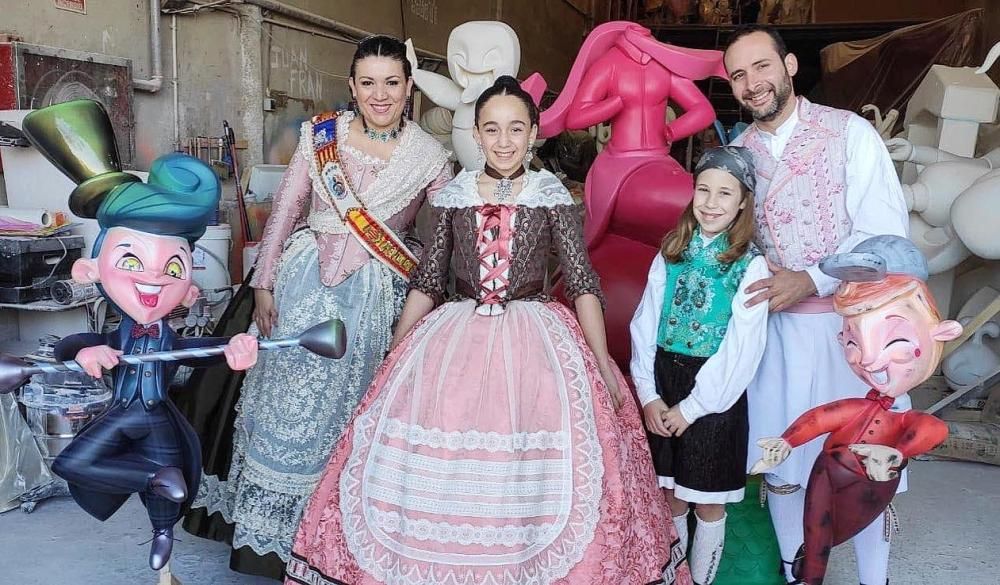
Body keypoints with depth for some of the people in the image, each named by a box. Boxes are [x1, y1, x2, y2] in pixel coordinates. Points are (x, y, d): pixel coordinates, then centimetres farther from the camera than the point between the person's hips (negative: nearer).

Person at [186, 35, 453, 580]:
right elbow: (285, 209, 3)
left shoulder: (429, 156, -1)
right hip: (305, 283, 1)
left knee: (343, 408, 8)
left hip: (375, 294, 0)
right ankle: (264, 533, 25)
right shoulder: (320, 134, 0)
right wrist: (263, 283, 1)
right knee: (286, 404, 6)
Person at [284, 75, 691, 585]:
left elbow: (583, 284, 0)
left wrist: (603, 364, -8)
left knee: (535, 476, -7)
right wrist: (391, 362, 10)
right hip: (456, 342, 2)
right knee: (435, 468, -2)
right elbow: (425, 283, 11)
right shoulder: (453, 196, 7)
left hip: (535, 344, -2)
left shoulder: (552, 196, 2)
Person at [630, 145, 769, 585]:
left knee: (708, 503, 9)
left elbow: (741, 350, -12)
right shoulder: (672, 252, 4)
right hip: (662, 388, 4)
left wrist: (692, 406, -12)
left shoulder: (751, 265, -7)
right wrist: (648, 394, -7)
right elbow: (644, 325, 1)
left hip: (714, 393, -3)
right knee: (671, 495, 16)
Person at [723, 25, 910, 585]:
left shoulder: (850, 131, -6)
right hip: (777, 331, 3)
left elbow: (886, 231, -11)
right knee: (781, 468, 11)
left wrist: (812, 280, -18)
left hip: (855, 327, -3)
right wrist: (754, 289, 0)